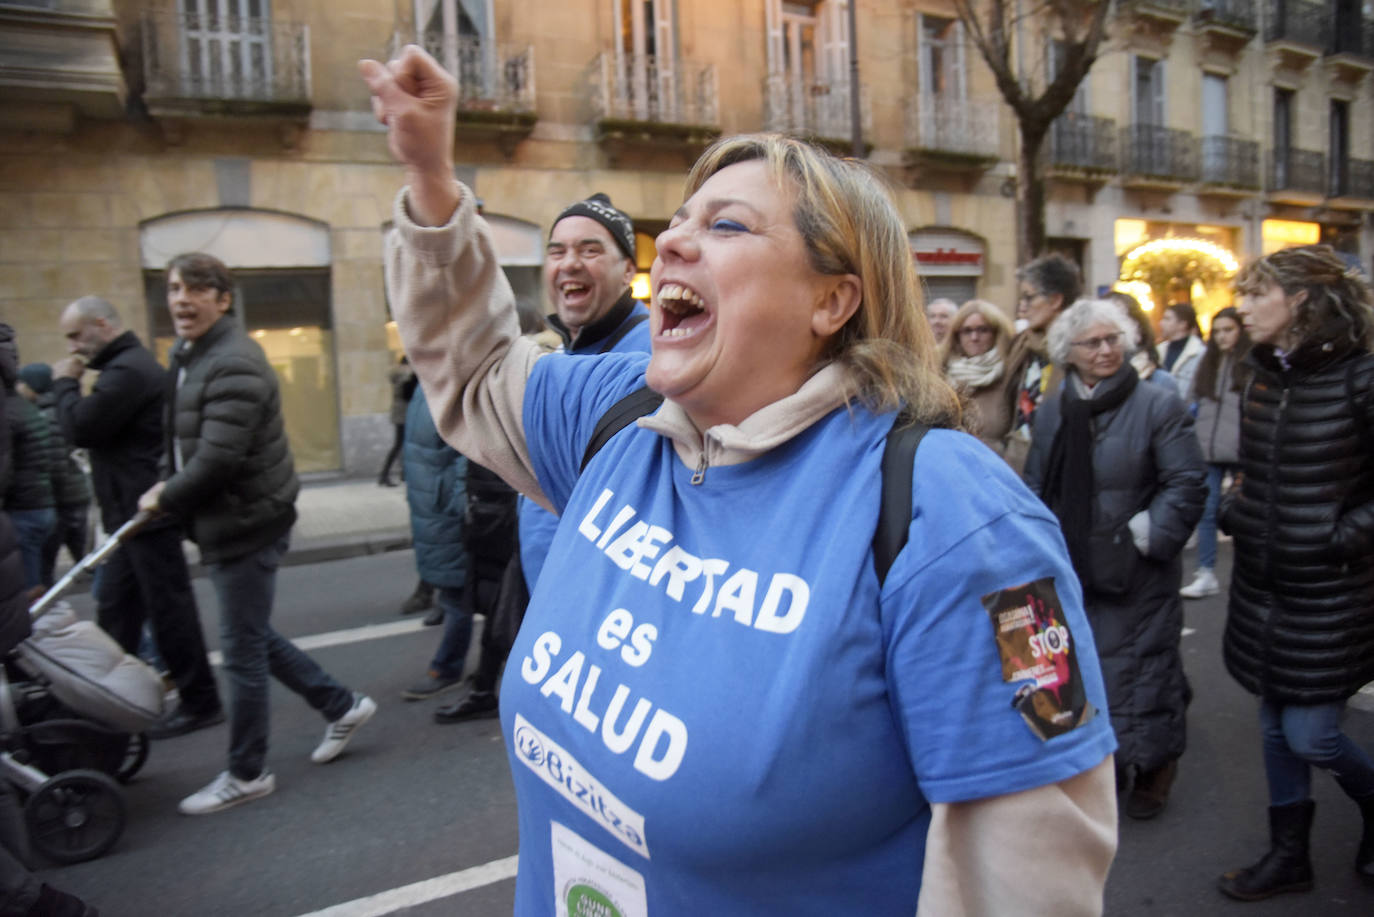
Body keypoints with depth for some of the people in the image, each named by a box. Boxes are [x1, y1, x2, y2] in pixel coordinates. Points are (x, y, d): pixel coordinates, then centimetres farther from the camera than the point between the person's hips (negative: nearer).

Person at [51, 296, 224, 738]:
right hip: (135, 512, 11)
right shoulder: (130, 362, 18)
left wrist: (64, 383, -7)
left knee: (169, 609, -2)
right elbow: (100, 428, 22)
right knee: (115, 610, 16)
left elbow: (79, 429, -19)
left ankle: (200, 703, 8)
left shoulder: (128, 369, -18)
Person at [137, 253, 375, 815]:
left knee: (243, 651, 2)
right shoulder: (188, 356, 13)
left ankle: (247, 774, 17)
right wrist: (168, 490, 5)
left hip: (247, 524, -10)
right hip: (223, 526, 10)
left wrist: (165, 499, -10)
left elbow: (219, 458, -25)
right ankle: (342, 706, 32)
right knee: (253, 638, 18)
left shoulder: (234, 364, -20)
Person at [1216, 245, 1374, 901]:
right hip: (1261, 584, 7)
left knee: (1309, 735, 0)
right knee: (1274, 726, 15)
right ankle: (1288, 856, 30)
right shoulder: (1261, 376, 6)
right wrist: (1236, 513, 6)